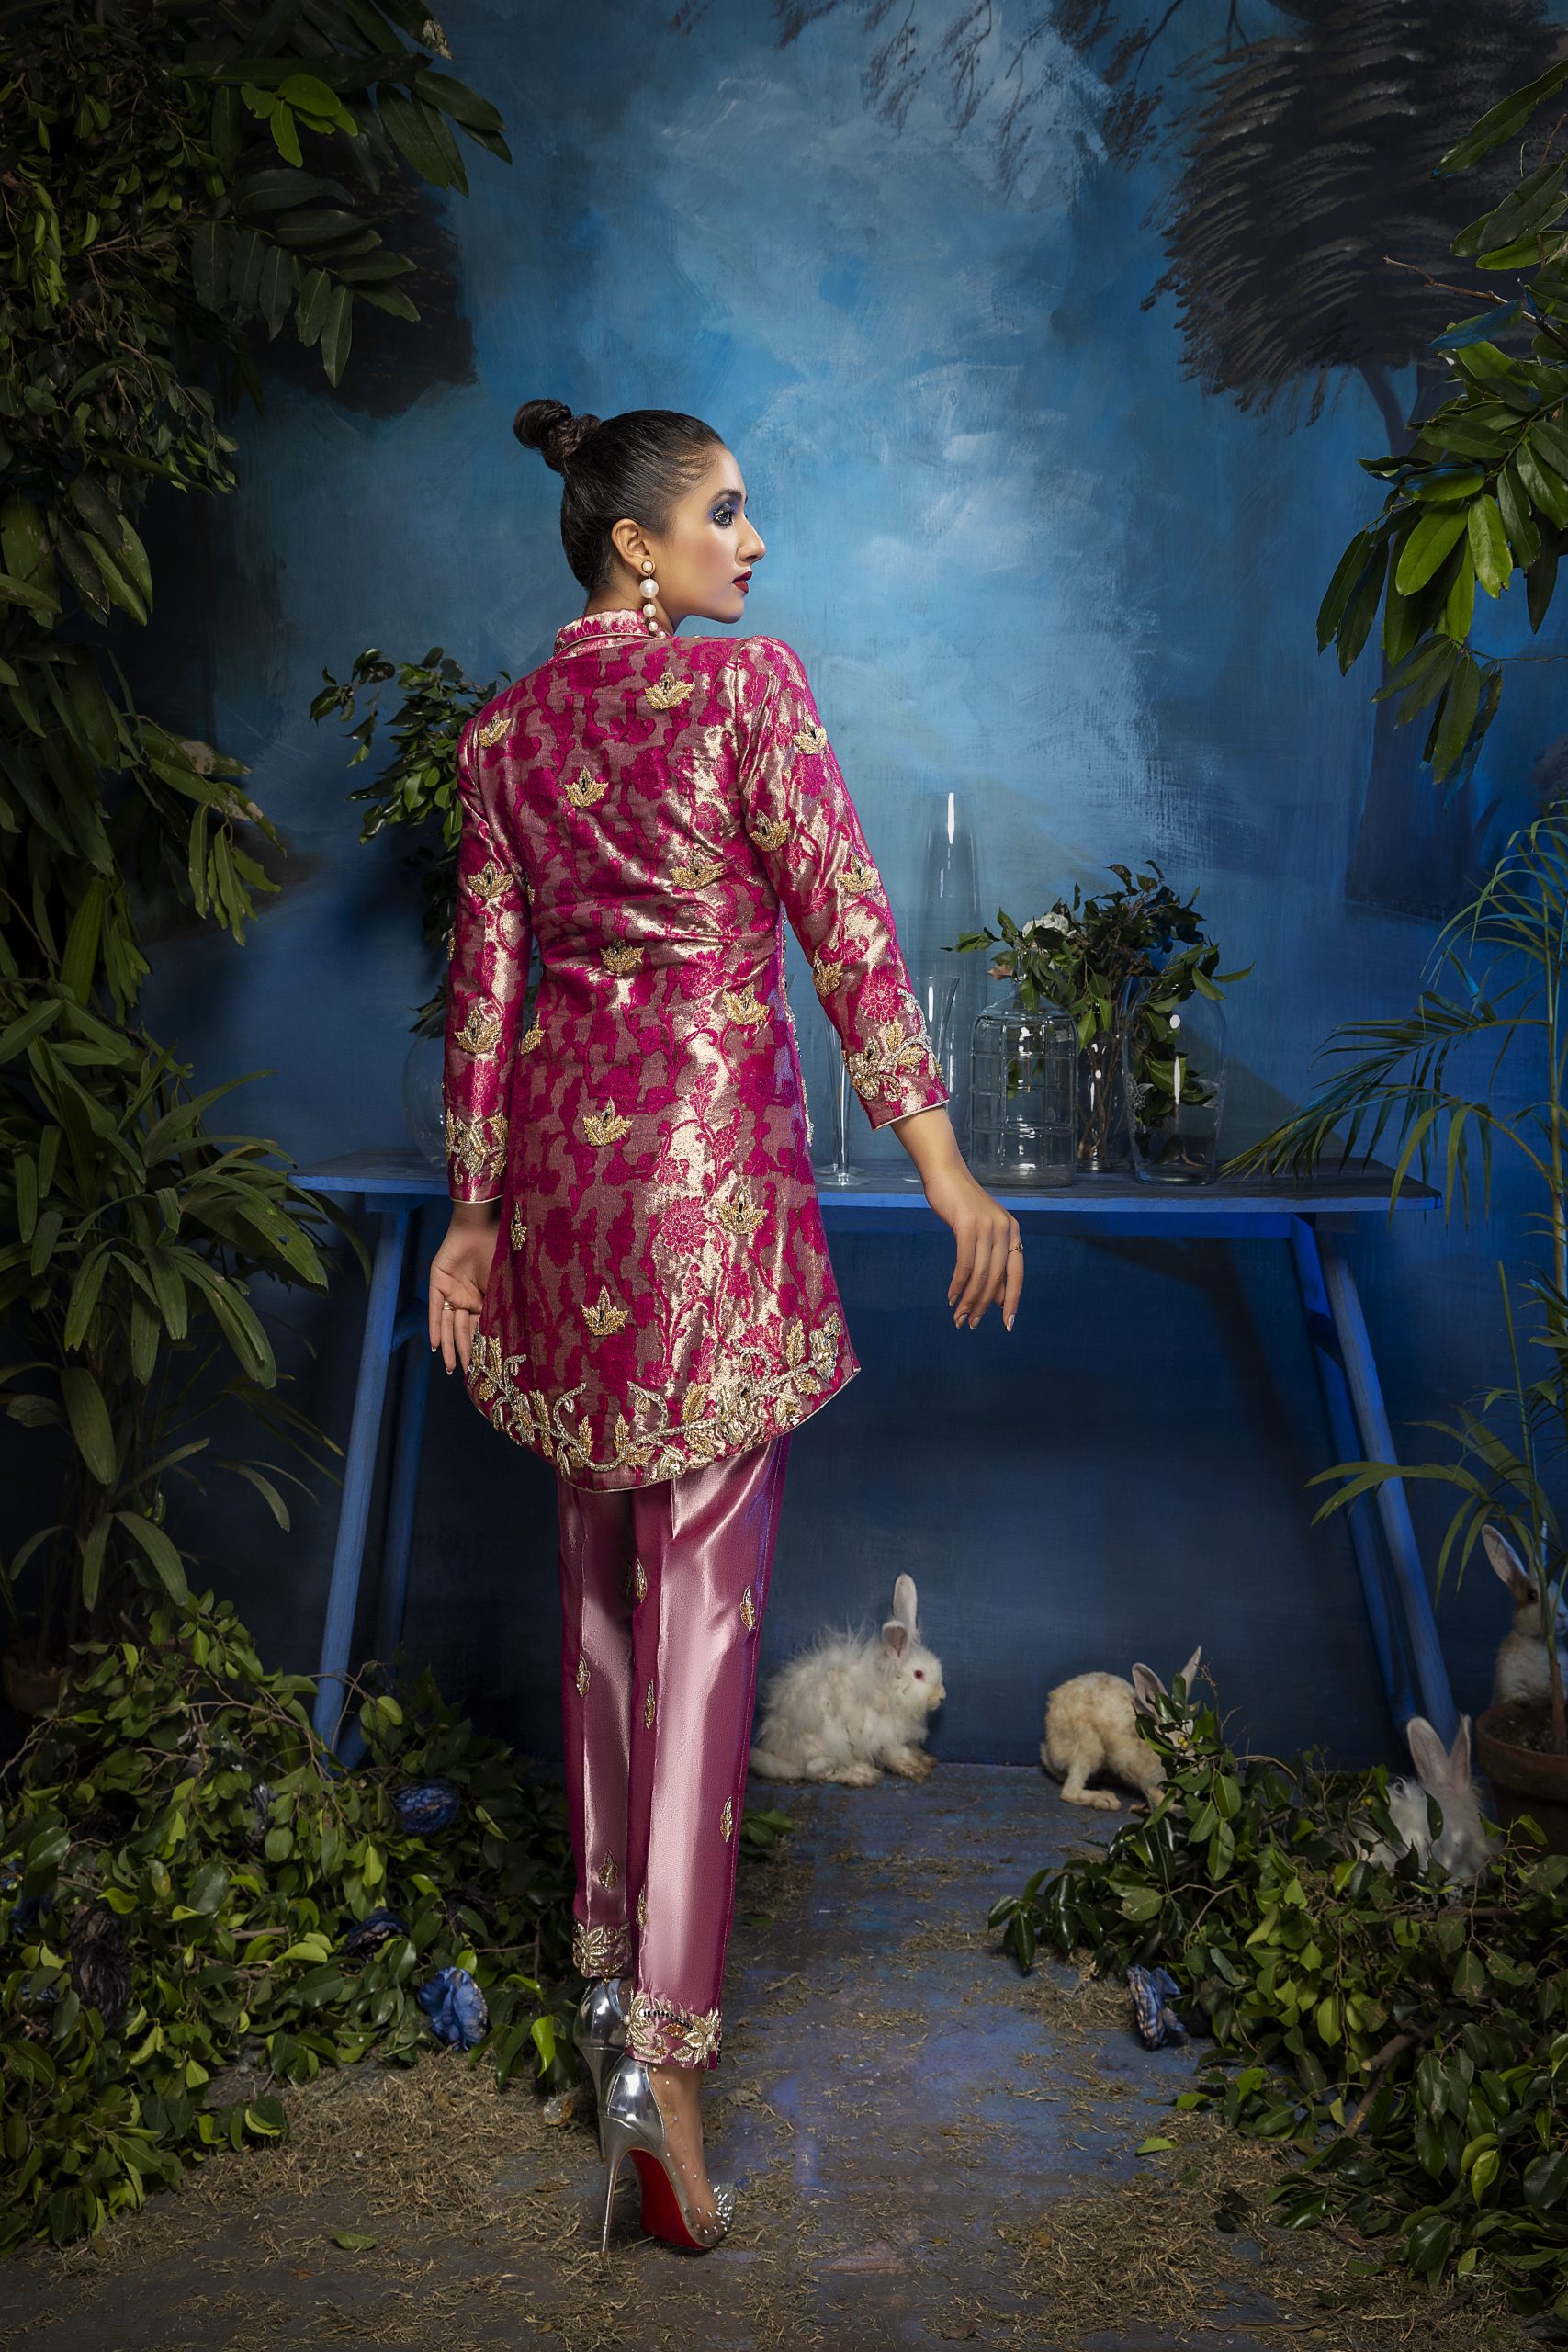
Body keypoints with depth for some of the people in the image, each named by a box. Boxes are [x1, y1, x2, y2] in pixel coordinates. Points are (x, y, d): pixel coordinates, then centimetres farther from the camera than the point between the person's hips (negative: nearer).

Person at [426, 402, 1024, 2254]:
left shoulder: (502, 732, 9)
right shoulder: (747, 681, -7)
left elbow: (483, 982, 9)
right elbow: (844, 925, -11)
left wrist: (475, 1210, 13)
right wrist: (940, 1157, -10)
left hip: (561, 1141, 6)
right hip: (716, 1142, -6)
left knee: (599, 1557, 16)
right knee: (707, 1584, -4)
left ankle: (607, 1941, 28)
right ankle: (663, 2037, -6)